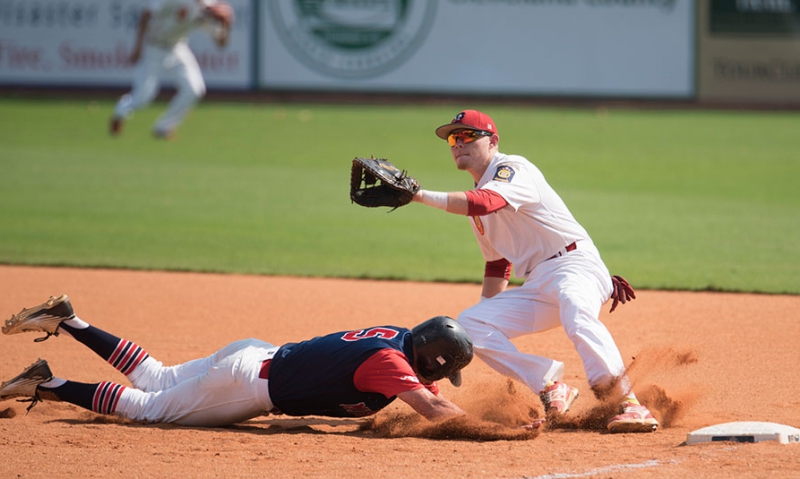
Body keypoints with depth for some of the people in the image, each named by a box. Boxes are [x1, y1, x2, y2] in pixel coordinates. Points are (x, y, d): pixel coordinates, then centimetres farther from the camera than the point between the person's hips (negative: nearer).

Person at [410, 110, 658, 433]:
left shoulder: (512, 169, -8)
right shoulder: (475, 193, 19)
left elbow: (484, 202, -30)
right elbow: (497, 264, 27)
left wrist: (421, 196, -33)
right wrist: (486, 315, 20)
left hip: (576, 265, -9)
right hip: (537, 288, 9)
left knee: (576, 313, -40)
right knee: (468, 324, -4)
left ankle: (630, 406, -44)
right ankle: (551, 388, -11)